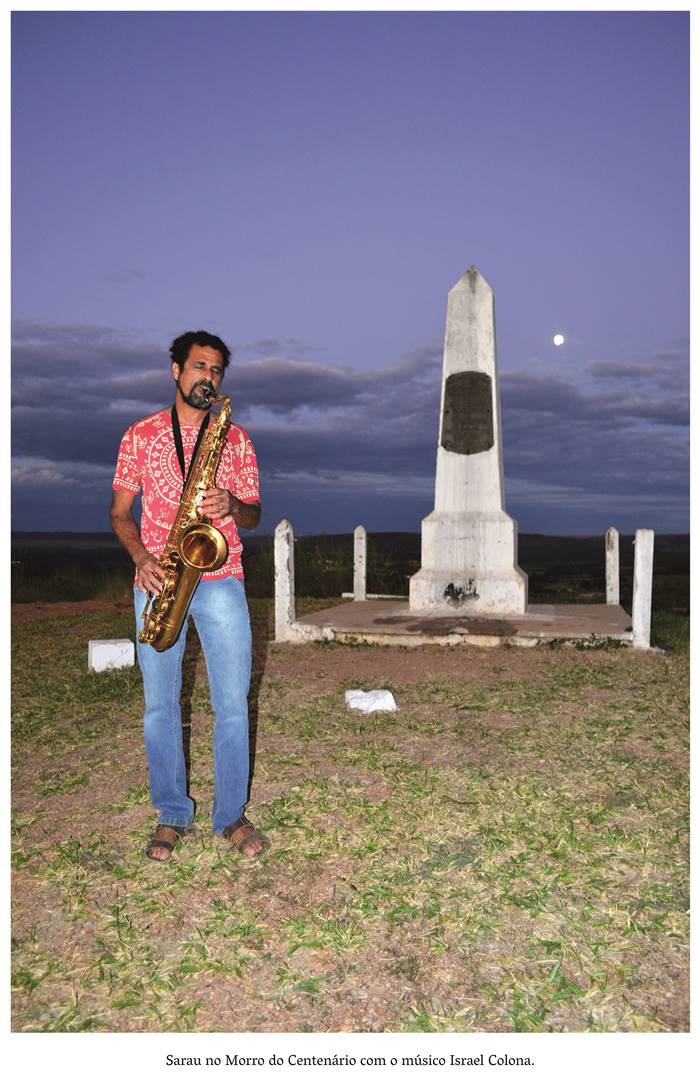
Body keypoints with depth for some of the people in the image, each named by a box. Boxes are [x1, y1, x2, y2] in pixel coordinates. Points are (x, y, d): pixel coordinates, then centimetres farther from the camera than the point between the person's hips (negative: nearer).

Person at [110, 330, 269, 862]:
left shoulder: (236, 438, 10)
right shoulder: (140, 435, 8)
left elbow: (253, 516, 9)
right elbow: (120, 511, 7)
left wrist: (233, 507, -15)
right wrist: (142, 557, -12)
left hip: (221, 582, 0)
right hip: (158, 581, 0)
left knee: (233, 703, -1)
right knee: (161, 704, 5)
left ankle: (232, 814, 15)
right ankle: (172, 814, 20)